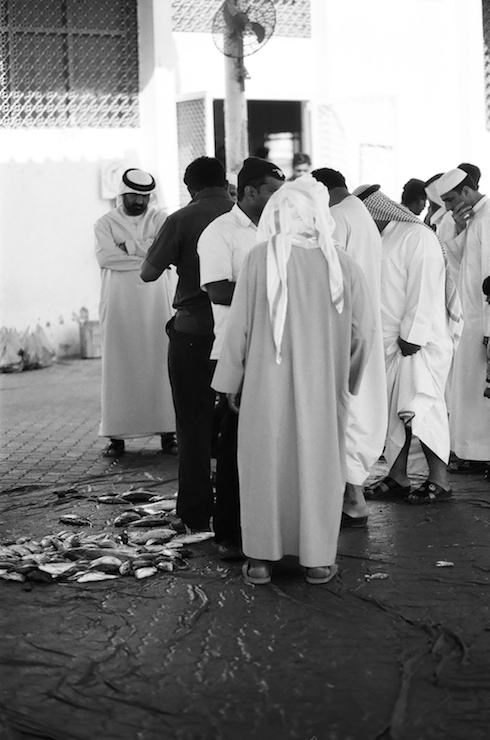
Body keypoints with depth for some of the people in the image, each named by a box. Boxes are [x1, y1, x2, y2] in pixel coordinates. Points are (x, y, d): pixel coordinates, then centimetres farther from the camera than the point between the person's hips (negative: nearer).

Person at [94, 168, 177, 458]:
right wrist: (149, 256, -12)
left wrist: (128, 246, -9)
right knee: (119, 368, -2)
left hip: (157, 305, 1)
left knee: (161, 365, 0)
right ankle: (117, 436, 1)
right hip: (120, 306, 0)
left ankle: (168, 431, 4)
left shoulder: (161, 219, 8)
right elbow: (105, 257, -11)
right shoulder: (106, 223, 6)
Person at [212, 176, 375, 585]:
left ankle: (261, 558, 13)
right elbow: (362, 330, 0)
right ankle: (318, 559, 16)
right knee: (319, 463, 12)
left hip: (268, 383, -1)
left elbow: (240, 324, -7)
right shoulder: (344, 266, -7)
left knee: (265, 463, 10)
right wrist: (345, 378, 15)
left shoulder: (260, 259, -11)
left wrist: (232, 382, 4)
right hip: (324, 388, 1)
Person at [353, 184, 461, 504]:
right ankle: (398, 478, 15)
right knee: (393, 409, 9)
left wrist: (412, 335, -20)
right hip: (389, 342, 9)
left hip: (418, 343, -9)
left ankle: (439, 480, 1)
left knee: (418, 409, -7)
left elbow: (423, 289, -18)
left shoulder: (417, 236, -12)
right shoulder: (381, 240, 16)